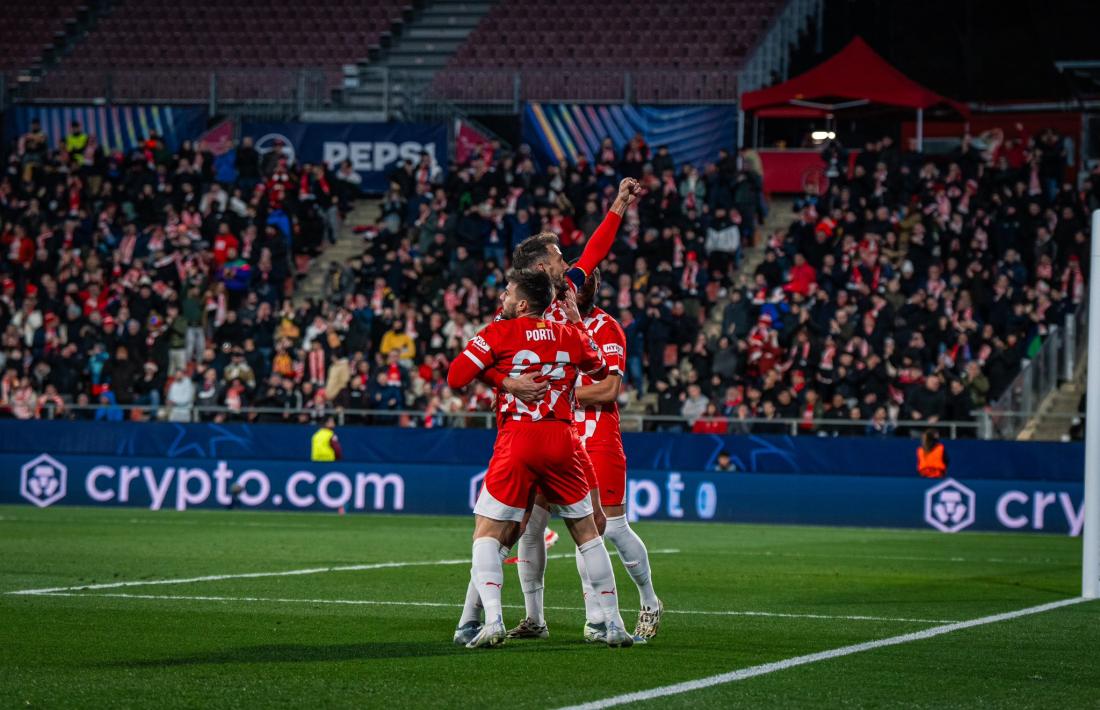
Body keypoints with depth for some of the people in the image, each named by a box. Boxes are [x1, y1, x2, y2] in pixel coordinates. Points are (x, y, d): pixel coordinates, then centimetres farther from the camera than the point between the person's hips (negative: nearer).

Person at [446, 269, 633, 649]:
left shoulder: (499, 332, -2)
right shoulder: (571, 335, 10)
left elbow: (455, 378, -5)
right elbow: (601, 371, 30)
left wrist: (486, 366, 14)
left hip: (517, 440, -3)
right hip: (562, 440, 4)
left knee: (487, 532, 2)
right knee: (586, 531, 16)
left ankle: (492, 619, -17)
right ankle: (613, 623, 16)